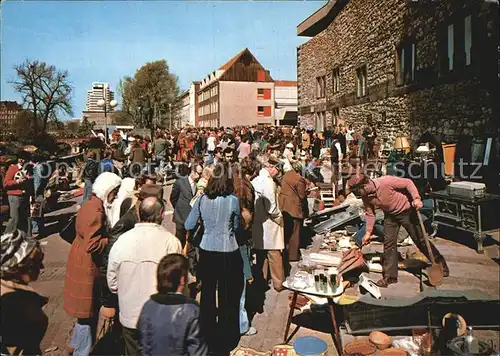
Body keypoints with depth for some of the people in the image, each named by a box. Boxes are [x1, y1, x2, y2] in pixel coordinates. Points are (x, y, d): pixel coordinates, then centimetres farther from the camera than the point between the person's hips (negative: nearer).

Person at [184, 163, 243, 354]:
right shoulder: (233, 200, -13)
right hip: (228, 253, -3)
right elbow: (236, 227, 1)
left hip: (207, 251, 3)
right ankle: (226, 340, 27)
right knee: (227, 297, 13)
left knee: (207, 295, 16)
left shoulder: (202, 199, -5)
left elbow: (188, 225, 3)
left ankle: (208, 335, 33)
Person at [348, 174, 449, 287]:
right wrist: (368, 233, -2)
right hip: (390, 215, 5)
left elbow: (408, 183, -20)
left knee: (420, 239, 5)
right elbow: (370, 214, 0)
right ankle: (390, 276, 9)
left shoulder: (386, 181, -32)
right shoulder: (366, 196, -13)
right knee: (388, 243, -1)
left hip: (406, 211, -5)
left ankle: (440, 263, 27)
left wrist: (416, 198, -32)